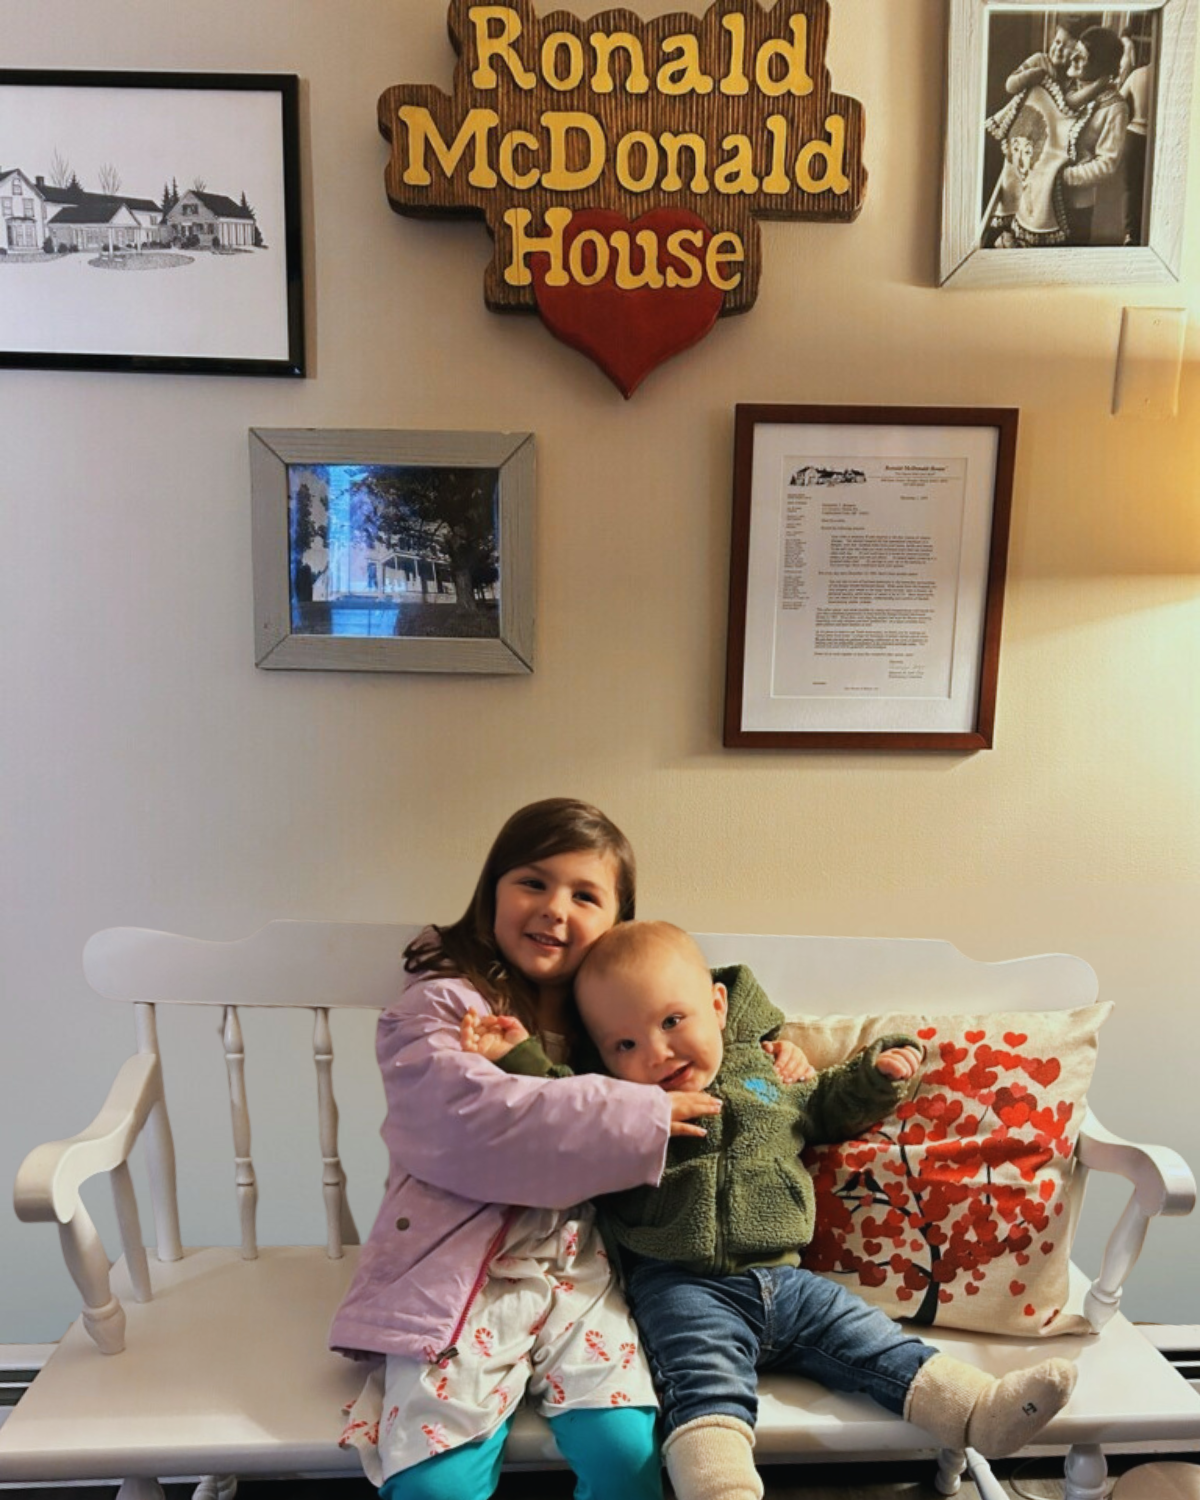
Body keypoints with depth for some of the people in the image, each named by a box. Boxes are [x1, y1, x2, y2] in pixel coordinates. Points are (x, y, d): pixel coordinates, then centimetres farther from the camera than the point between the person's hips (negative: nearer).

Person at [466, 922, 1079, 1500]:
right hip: (684, 1289, -5)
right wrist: (515, 1057, -27)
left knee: (874, 1342, 2)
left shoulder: (763, 1074, 10)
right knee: (708, 1385, -27)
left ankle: (982, 1412, 5)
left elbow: (824, 1107, 26)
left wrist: (876, 1076, 11)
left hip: (784, 1278, 5)